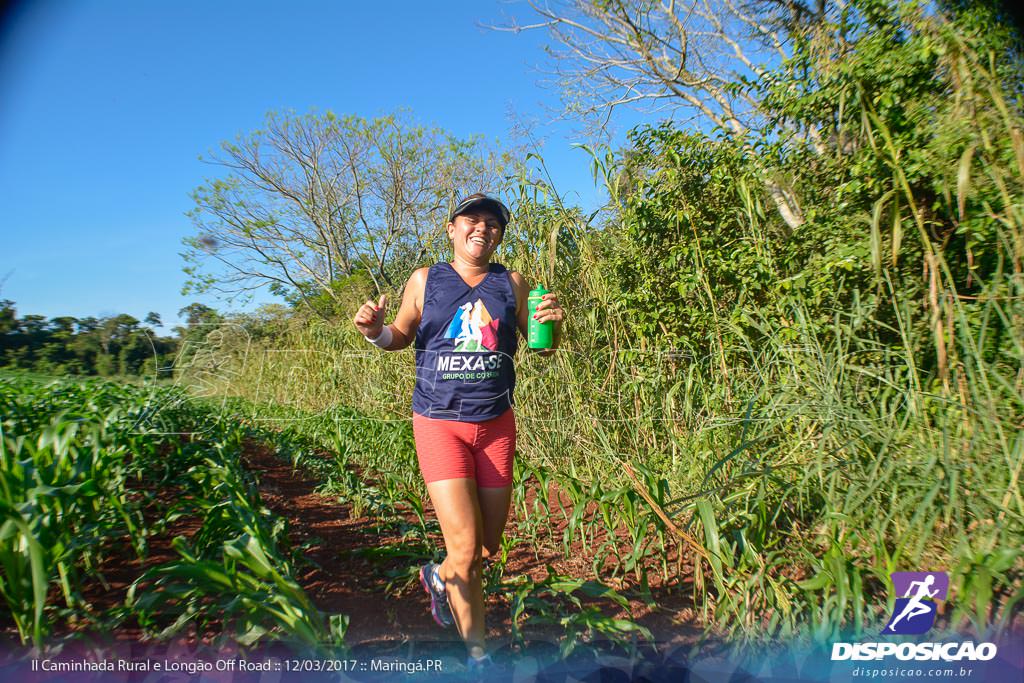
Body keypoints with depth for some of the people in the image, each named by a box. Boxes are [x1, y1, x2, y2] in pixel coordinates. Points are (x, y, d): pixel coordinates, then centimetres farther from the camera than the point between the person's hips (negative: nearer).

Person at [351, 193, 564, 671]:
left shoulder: (512, 284, 4)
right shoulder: (424, 281, 1)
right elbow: (402, 336, 13)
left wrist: (553, 323, -13)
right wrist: (375, 332, -9)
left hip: (496, 425, 3)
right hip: (439, 423, -3)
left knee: (490, 547, 11)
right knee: (465, 548, -8)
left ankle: (439, 577, 46)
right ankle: (477, 654, 18)